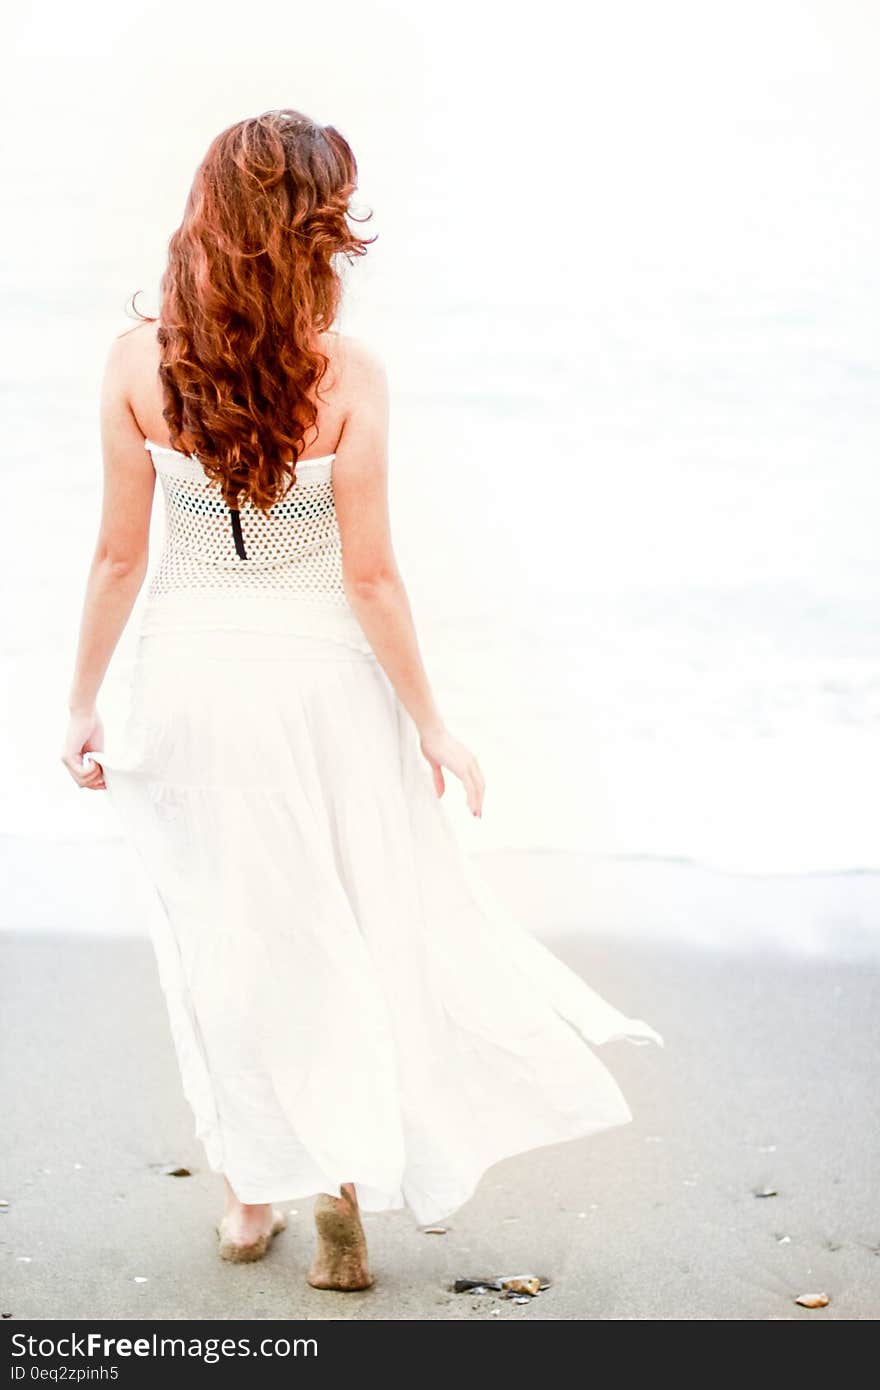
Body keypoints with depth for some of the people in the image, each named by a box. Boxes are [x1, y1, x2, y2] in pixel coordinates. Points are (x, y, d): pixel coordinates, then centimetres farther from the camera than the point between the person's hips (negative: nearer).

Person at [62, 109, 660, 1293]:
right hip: (319, 679, -2)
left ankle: (251, 1193, 30)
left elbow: (119, 555, -5)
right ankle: (347, 1169, 14)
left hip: (190, 672, 2)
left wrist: (84, 703, 6)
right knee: (351, 926, 17)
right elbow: (370, 577, -13)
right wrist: (431, 723, -1)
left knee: (224, 934, 17)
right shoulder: (347, 375, -16)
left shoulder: (137, 364, -11)